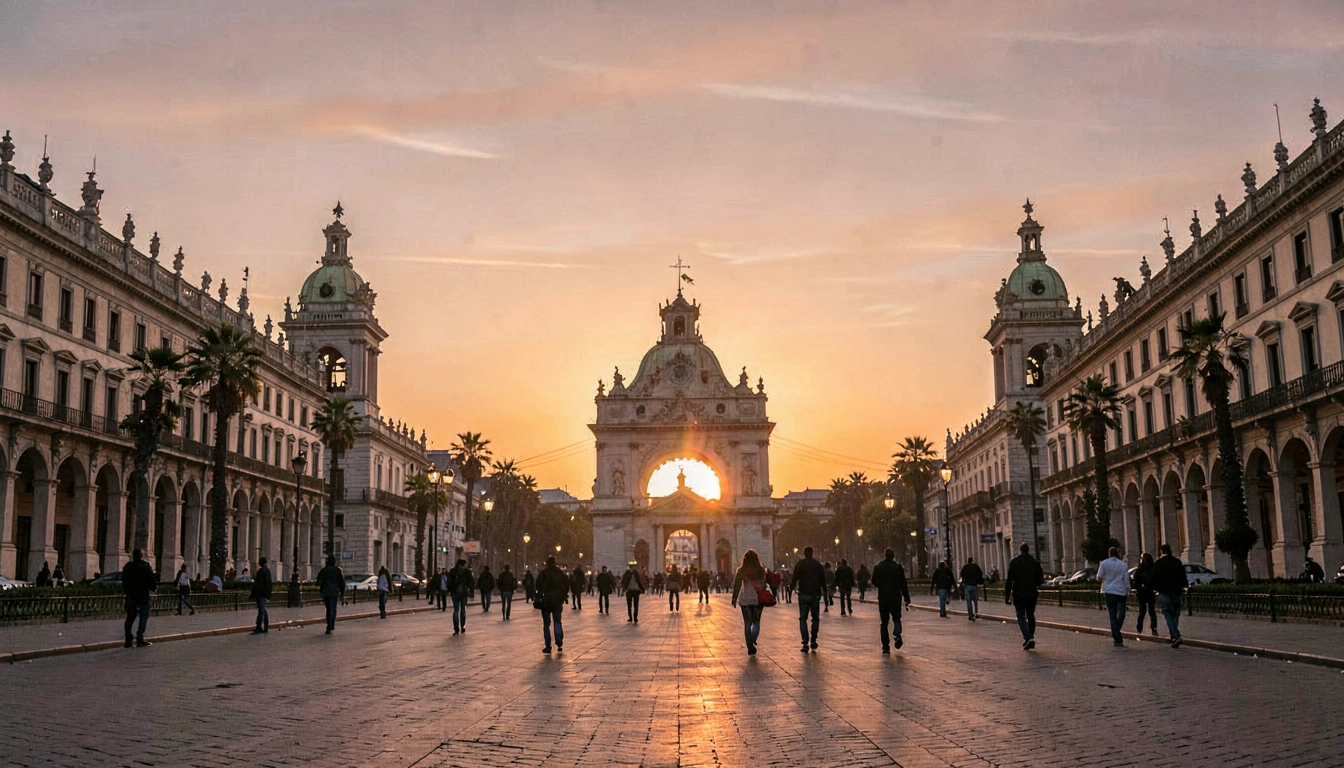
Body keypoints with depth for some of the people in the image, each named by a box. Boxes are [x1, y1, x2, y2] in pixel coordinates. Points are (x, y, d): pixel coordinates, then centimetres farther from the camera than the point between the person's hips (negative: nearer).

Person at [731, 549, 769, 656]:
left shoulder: (741, 571, -2)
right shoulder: (761, 570, -1)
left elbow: (736, 586, -1)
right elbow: (764, 585, 1)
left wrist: (734, 599, 6)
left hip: (745, 599, 0)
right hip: (758, 599, 0)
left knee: (747, 623, 7)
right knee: (756, 622, 12)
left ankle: (750, 647, 4)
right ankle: (753, 639, -16)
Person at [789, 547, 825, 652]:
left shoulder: (800, 564, -4)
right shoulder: (818, 565, 4)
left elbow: (795, 578, -5)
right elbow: (823, 580, 9)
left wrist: (791, 586, 14)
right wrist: (825, 589, 25)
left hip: (803, 594, -2)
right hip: (815, 594, 2)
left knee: (803, 619, 2)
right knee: (815, 618, 14)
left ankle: (805, 642, -10)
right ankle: (813, 641, 12)